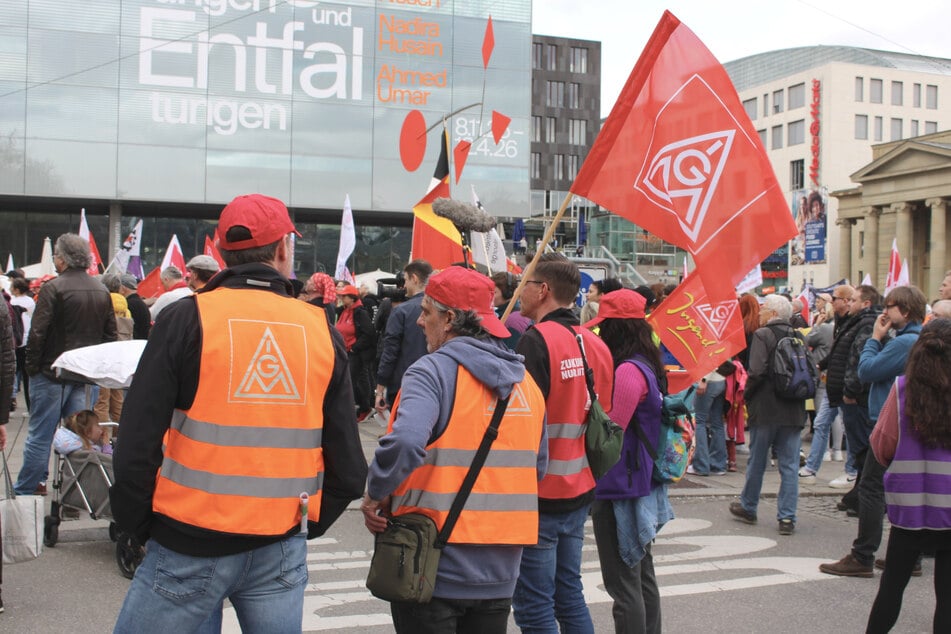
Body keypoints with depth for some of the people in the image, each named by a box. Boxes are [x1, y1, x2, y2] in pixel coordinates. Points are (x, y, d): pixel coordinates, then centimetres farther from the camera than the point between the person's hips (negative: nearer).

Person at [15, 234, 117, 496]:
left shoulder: (53, 288, -12)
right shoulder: (102, 291, 7)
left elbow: (38, 333, -15)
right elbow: (110, 334, 11)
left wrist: (31, 366, -5)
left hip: (52, 373, -5)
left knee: (40, 435, 2)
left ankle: (25, 491, 9)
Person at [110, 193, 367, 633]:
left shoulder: (187, 319, -7)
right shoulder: (321, 331, 1)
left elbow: (136, 446, -10)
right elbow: (347, 466, 1)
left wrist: (139, 526, 4)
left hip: (190, 547, -3)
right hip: (281, 552, 3)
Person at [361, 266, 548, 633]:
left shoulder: (433, 371, -14)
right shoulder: (525, 380, 7)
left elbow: (404, 441, -31)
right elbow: (537, 467, 13)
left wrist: (376, 494, -15)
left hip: (435, 570, -6)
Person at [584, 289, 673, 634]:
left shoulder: (628, 371, -21)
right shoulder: (648, 365, 7)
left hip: (619, 490, -10)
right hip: (642, 486, 10)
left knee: (624, 584, -2)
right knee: (642, 576, 19)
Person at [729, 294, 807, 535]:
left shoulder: (762, 335, -11)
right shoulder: (798, 337, 8)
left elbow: (757, 371, -20)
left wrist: (747, 395, -5)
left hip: (765, 409, -4)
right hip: (793, 411, 5)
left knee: (756, 461, 11)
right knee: (789, 465, 5)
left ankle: (748, 507, 26)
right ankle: (787, 517, 3)